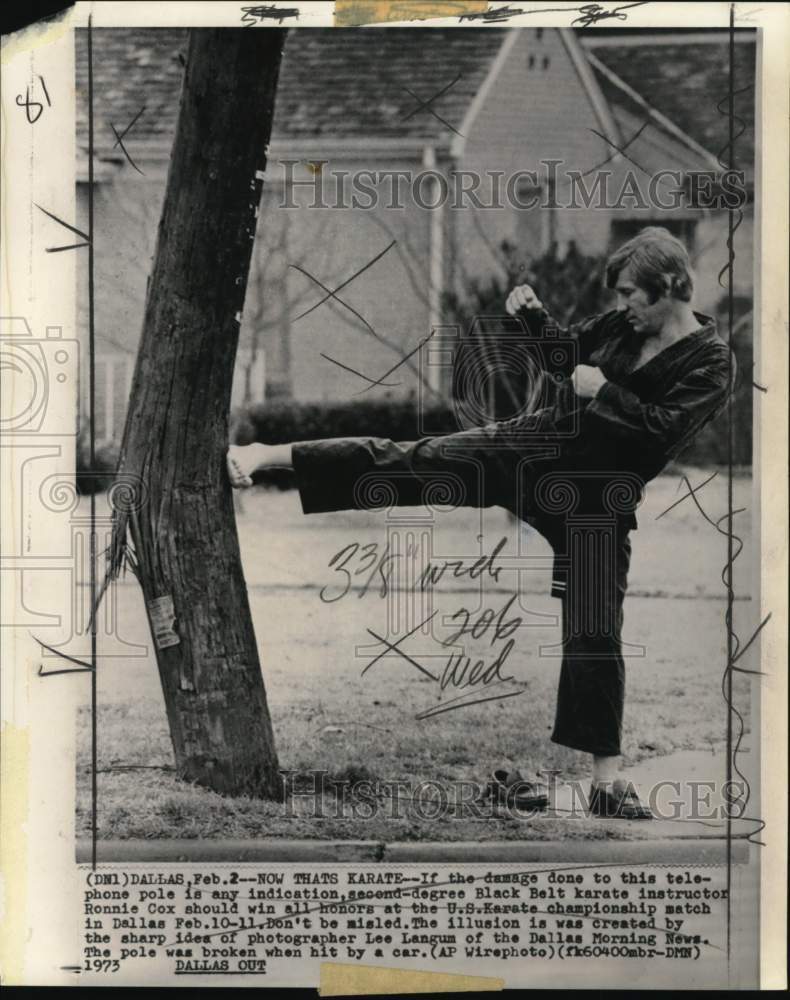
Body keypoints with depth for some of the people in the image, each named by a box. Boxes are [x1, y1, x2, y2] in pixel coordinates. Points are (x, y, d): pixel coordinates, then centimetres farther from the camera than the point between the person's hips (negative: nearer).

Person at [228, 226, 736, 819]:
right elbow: (570, 347, 22)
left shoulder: (711, 364, -14)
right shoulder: (622, 326, 4)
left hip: (599, 501, -5)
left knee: (595, 634, -3)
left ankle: (608, 781, 6)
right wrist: (531, 314, 5)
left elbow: (663, 431, -26)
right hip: (538, 443, 5)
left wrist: (603, 391, -19)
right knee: (410, 463, -3)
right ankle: (266, 455, 0)